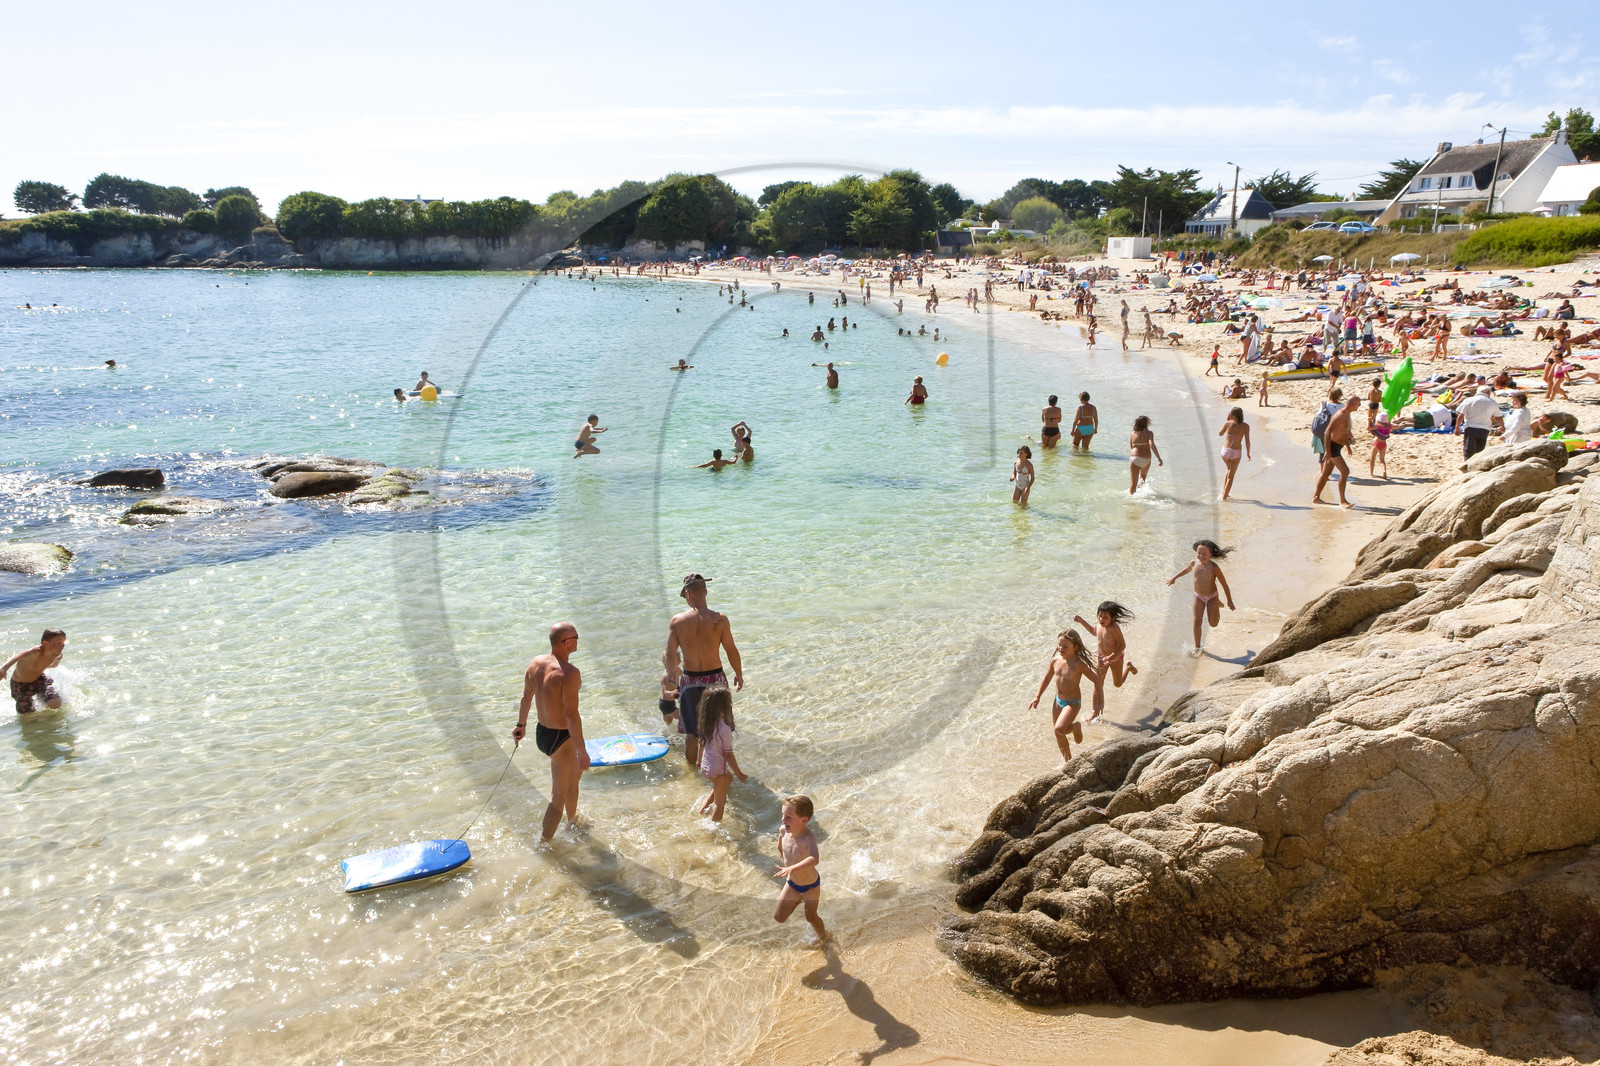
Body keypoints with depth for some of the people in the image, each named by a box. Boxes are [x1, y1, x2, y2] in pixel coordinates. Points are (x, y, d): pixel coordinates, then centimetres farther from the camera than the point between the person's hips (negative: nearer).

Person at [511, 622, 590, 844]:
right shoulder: (569, 673, -27)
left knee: (576, 772, 32)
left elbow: (526, 697, 11)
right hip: (560, 739, -9)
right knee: (559, 797, 9)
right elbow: (572, 715, -27)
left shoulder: (536, 663, -2)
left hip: (541, 732, 9)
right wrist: (582, 751, -19)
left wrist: (521, 724, 27)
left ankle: (573, 822, 50)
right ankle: (543, 844, 19)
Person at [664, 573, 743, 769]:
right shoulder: (719, 620, -14)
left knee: (692, 731, 18)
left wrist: (674, 672, 15)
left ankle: (691, 767, 33)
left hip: (690, 680, 1)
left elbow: (670, 657, -5)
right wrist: (739, 674, 10)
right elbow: (732, 651, -7)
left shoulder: (677, 621, -10)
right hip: (715, 679, -1)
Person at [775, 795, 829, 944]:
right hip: (792, 883, 5)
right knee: (779, 918, 7)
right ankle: (799, 900, 35)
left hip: (811, 885, -5)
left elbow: (814, 859, -56)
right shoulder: (783, 830, -20)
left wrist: (792, 868, -67)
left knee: (811, 917, 15)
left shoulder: (809, 837, -37)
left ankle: (823, 936, 48)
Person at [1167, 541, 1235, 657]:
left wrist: (1230, 601, -7)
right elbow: (1187, 570, 12)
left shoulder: (1214, 568, -26)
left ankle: (1216, 610, 36)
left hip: (1212, 596, -3)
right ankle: (1197, 647, 10)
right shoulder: (1194, 563, -14)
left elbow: (1224, 584, -15)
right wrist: (1173, 578, 18)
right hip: (1198, 597, 3)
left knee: (1213, 624, 0)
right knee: (1197, 621, -3)